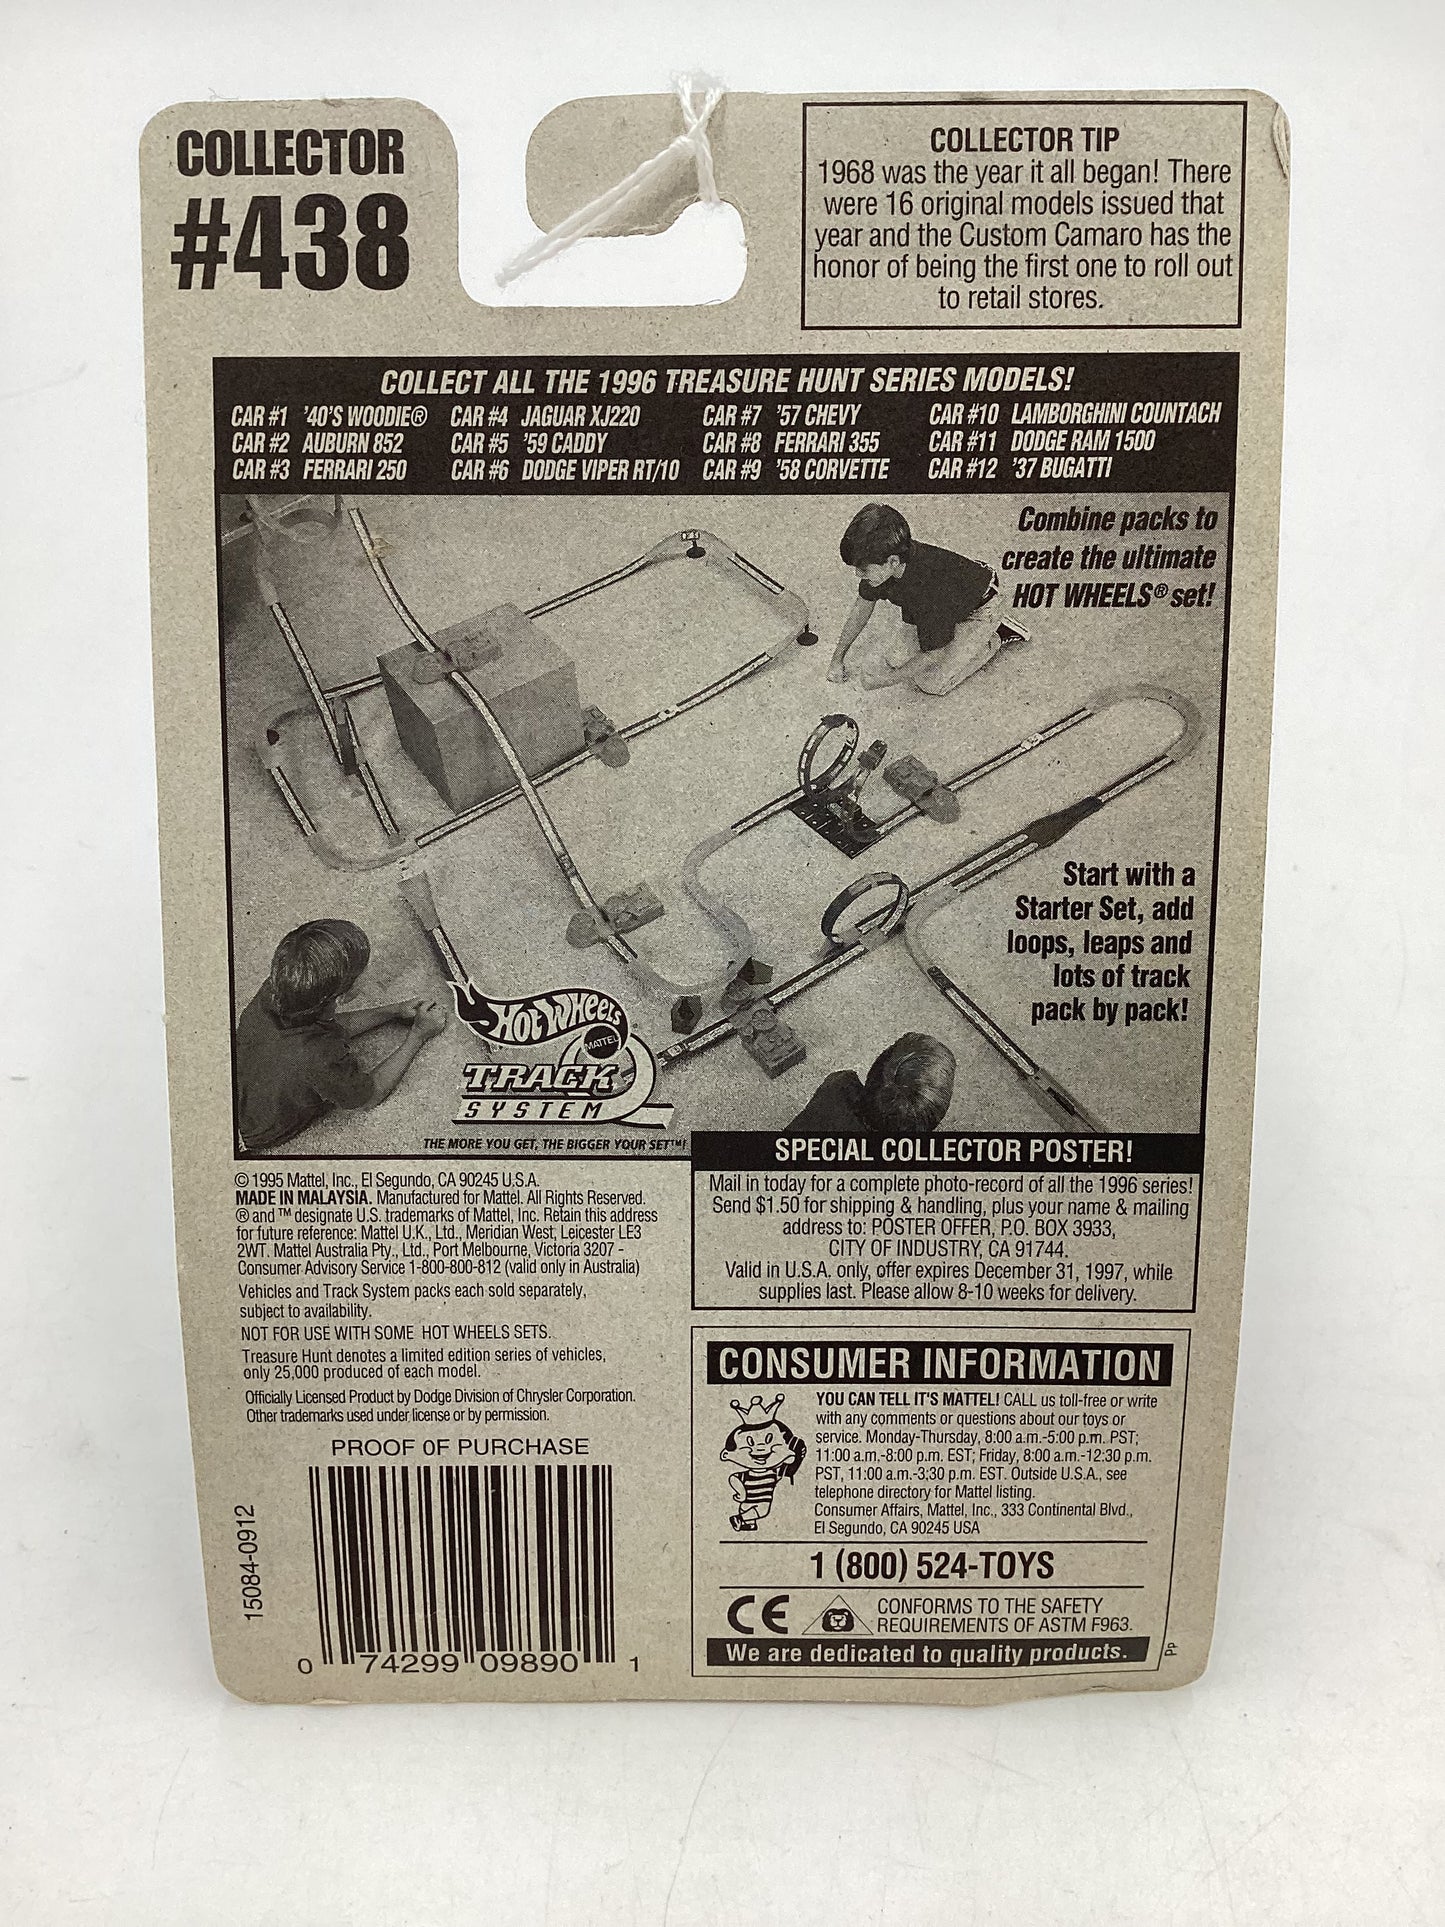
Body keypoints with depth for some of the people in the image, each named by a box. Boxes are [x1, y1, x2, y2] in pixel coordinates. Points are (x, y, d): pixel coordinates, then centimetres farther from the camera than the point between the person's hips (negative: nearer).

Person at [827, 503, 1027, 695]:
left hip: (977, 611, -7)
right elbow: (863, 605, -3)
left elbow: (935, 655, -30)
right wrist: (838, 657, 0)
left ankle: (994, 640, 5)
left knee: (931, 683, -12)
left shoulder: (929, 592, -44)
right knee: (898, 657, -3)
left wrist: (886, 679, -22)